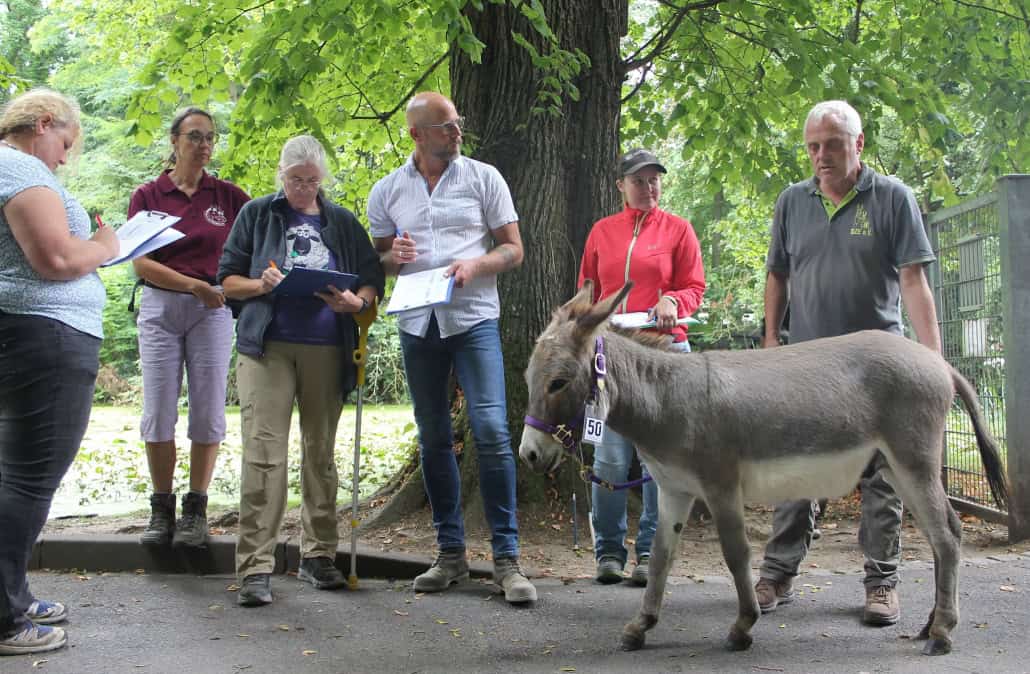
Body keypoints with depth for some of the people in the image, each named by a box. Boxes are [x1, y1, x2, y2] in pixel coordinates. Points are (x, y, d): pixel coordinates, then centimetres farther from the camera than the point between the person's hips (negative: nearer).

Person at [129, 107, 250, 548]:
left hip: (213, 310, 0)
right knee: (158, 412, 0)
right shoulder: (147, 196, 3)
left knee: (208, 412, 0)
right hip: (159, 308, 0)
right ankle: (162, 509, 12)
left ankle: (196, 510, 10)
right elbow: (140, 263, -4)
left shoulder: (228, 196, 4)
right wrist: (196, 286, -14)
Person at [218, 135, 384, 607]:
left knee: (321, 453, 8)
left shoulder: (343, 222, 15)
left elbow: (372, 279, 13)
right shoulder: (257, 215, 11)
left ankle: (318, 555, 19)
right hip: (268, 346, -2)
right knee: (264, 452, -10)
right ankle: (255, 567, -9)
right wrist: (261, 285, -12)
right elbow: (227, 279, 9)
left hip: (327, 350, 2)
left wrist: (356, 302, -10)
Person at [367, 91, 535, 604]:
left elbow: (513, 249, 5)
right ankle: (450, 552, 19)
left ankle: (506, 557, -5)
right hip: (418, 325, 3)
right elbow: (376, 260, 16)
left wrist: (476, 263, -15)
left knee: (491, 431, -12)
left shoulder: (483, 178, 3)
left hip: (473, 319, -3)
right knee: (433, 439, 8)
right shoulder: (387, 192, 9)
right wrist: (392, 257, -8)